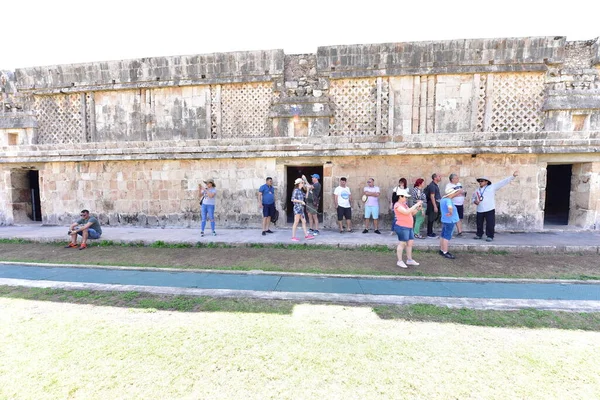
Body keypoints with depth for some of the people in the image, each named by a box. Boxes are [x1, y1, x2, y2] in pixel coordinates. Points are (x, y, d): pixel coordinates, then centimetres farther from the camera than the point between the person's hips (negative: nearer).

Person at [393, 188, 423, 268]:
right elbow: (406, 212, -25)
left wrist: (418, 208, 3)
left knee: (410, 242, 11)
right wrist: (416, 205, -20)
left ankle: (409, 260, 22)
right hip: (402, 227, -9)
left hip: (409, 227, 9)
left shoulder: (404, 204, 17)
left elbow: (412, 213, 19)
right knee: (402, 244, -3)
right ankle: (399, 261, 6)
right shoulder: (397, 205, -13)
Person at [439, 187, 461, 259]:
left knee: (443, 236, 15)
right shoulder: (448, 200, -22)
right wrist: (451, 213, -27)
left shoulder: (443, 199, 8)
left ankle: (442, 250, 26)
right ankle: (445, 253, 1)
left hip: (445, 220, 10)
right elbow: (450, 207, -44)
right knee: (447, 237, -4)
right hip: (449, 221, -10)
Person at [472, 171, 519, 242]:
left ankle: (490, 236, 9)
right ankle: (479, 234, 25)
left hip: (490, 210, -4)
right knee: (479, 223, 11)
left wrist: (513, 176, -6)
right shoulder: (477, 191, 13)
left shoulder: (492, 187, 2)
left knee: (490, 224, -2)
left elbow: (503, 182, -1)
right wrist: (474, 201, 3)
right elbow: (473, 197, 27)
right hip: (480, 210, 4)